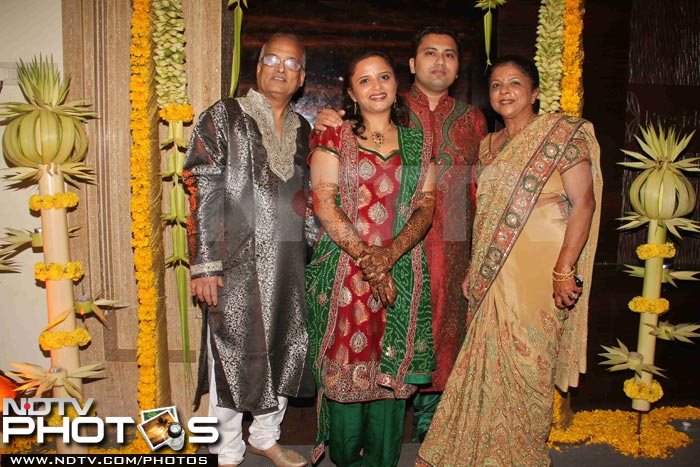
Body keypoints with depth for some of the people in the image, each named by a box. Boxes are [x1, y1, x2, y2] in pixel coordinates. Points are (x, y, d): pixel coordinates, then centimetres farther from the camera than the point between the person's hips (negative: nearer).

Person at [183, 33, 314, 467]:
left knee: (287, 349, 12)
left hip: (288, 262, 5)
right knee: (233, 353, 3)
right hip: (237, 260, -5)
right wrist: (204, 264, -14)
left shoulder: (304, 131, 13)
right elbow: (201, 192, -9)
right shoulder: (223, 117, -2)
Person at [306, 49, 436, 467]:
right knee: (343, 367, 4)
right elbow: (324, 203, -5)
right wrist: (365, 256, -13)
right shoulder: (334, 138, 4)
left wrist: (390, 253, -14)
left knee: (391, 370, 6)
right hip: (343, 272, -2)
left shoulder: (418, 144, 11)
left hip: (401, 275, 2)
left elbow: (426, 207, 3)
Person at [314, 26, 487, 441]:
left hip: (450, 251, 3)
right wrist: (325, 128, -10)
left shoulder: (472, 119, 13)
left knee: (442, 333, 10)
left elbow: (480, 191, 14)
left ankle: (428, 422, 28)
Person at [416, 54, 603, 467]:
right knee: (490, 360, 10)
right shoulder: (489, 145, 14)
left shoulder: (561, 132, -4)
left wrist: (564, 269, -18)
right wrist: (476, 270, 11)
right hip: (493, 274, 6)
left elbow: (583, 203, -11)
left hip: (539, 270, -5)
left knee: (525, 363, 2)